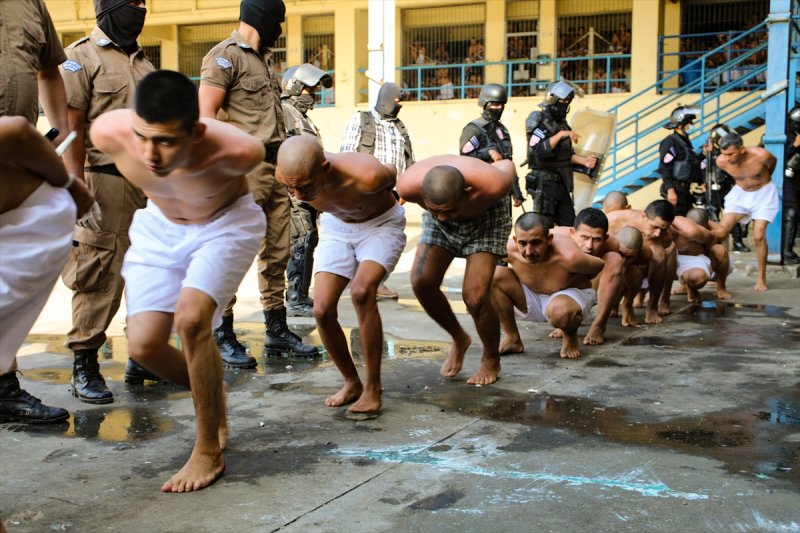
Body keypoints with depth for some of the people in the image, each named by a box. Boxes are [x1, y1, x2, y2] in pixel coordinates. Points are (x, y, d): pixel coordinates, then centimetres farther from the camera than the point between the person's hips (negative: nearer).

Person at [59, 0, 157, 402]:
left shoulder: (143, 63, 20)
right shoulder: (80, 59, -2)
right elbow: (71, 129, -9)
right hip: (107, 182, -7)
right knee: (101, 278, -7)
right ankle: (84, 367, 3)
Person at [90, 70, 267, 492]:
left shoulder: (236, 151, -38)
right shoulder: (109, 132, -31)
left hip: (226, 223, -4)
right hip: (160, 226, 4)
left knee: (190, 318, -26)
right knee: (143, 345, -6)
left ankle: (209, 452, -10)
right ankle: (213, 398, 25)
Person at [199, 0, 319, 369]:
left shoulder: (263, 58, 21)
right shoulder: (225, 55, -4)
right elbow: (207, 114, -11)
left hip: (275, 168, 8)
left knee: (276, 253, 10)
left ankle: (277, 331, 19)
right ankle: (223, 337, 2)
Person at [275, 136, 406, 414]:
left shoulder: (365, 176, -40)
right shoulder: (287, 174, -27)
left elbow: (392, 173, -13)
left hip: (381, 224, -4)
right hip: (337, 226, 5)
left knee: (361, 292, -29)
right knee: (323, 310, -10)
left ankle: (373, 388, -15)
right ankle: (351, 382, 14)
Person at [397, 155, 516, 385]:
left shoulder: (491, 185, -42)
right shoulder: (408, 185, -37)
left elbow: (507, 164, -16)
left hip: (487, 214, -3)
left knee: (475, 295, -16)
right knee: (422, 282, -12)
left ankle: (491, 361, 11)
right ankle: (459, 340, 16)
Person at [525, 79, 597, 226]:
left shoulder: (562, 123, 15)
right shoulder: (540, 122, -11)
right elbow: (538, 151, -26)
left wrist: (583, 160, 0)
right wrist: (561, 134, -25)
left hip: (561, 182, 9)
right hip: (544, 182, -9)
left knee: (569, 224, 10)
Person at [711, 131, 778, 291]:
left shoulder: (761, 156, -30)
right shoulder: (721, 161, -22)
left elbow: (773, 162, -3)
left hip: (763, 193, -3)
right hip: (740, 193, 3)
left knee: (759, 236, -13)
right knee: (720, 232, -12)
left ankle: (761, 278, 1)